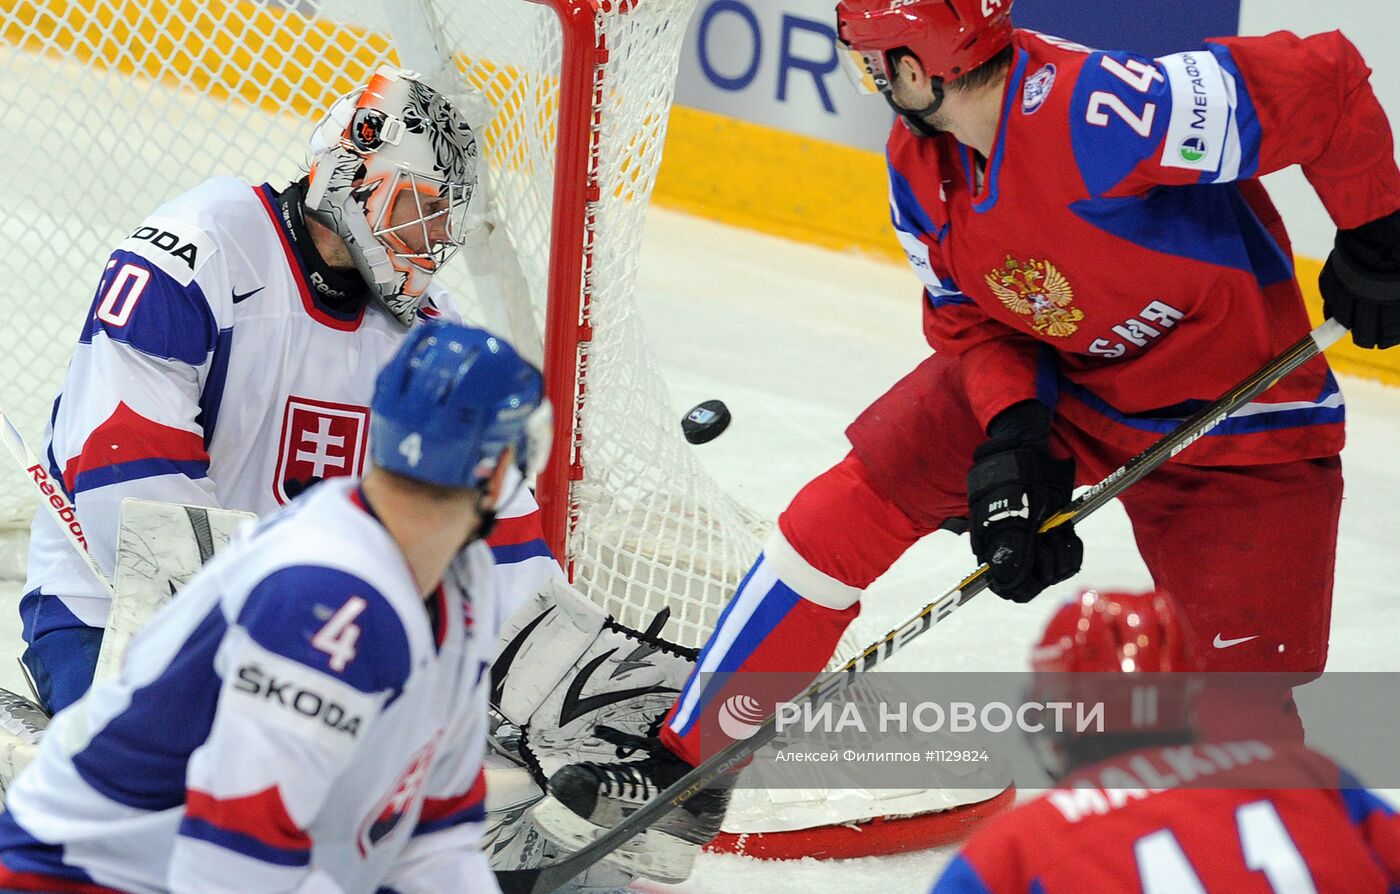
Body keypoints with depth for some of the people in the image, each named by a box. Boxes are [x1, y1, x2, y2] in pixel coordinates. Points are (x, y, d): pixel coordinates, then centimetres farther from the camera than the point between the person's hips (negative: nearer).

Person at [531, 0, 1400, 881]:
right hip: (1048, 372, 7)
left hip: (1232, 410, -7)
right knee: (849, 508, -3)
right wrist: (1013, 437, -19)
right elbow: (970, 319, 0)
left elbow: (1326, 83, -34)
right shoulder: (921, 161, -8)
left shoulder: (1094, 114, -35)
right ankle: (681, 778, 6)